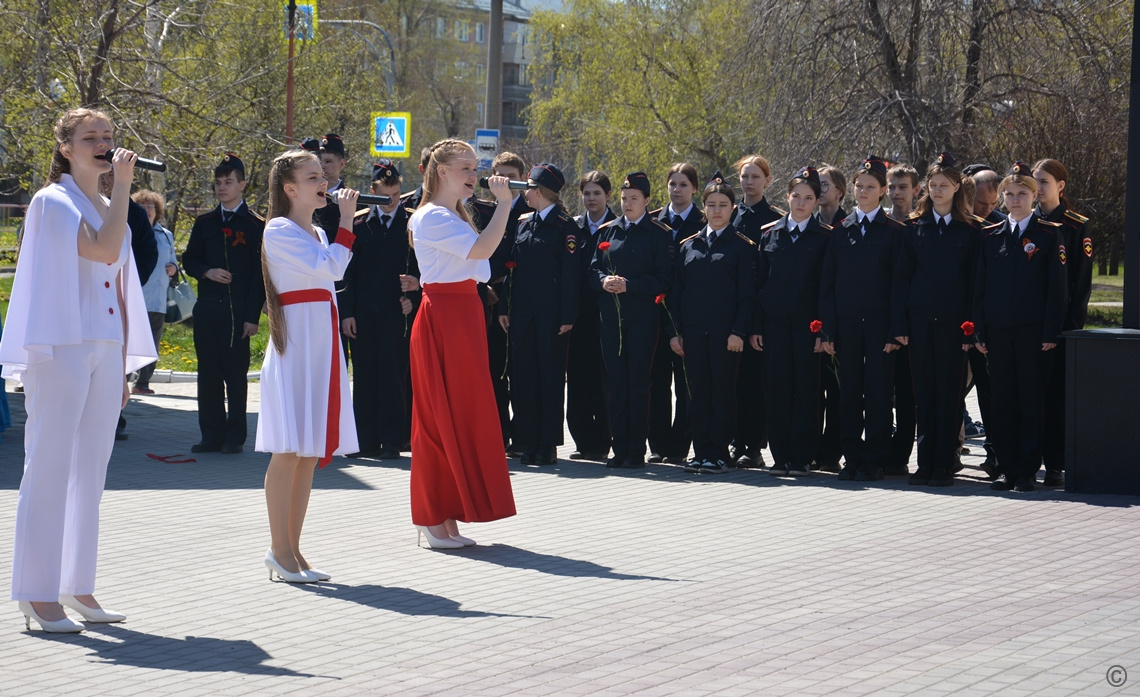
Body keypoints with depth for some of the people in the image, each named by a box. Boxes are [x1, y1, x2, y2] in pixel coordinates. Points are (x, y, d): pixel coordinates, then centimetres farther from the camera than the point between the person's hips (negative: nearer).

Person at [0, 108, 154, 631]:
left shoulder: (108, 209, 18)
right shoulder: (52, 203, -6)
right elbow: (104, 250, -20)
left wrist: (124, 366, 18)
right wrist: (122, 184, -13)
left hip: (105, 351, 8)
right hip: (62, 348, -8)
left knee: (90, 471, 9)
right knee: (50, 468, -6)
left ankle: (77, 587, 15)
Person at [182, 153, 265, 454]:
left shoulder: (255, 225, -1)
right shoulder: (204, 222, 13)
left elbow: (259, 273, -3)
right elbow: (189, 259, 16)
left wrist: (252, 316, -9)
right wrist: (207, 272, -7)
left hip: (237, 310, -4)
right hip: (206, 308, 4)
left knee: (235, 373, -1)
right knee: (208, 373, 5)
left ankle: (235, 436, 6)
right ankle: (211, 435, 11)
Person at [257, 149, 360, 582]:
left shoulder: (317, 233, 19)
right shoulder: (279, 230, -8)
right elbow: (327, 268, -17)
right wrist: (346, 223, -12)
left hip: (322, 343, 9)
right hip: (295, 342, -9)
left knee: (311, 451, 7)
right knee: (289, 450, -8)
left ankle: (291, 549, 11)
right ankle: (280, 550, -4)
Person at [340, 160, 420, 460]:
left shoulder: (413, 223, 4)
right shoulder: (359, 223, 8)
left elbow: (422, 267, 5)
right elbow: (348, 271, 8)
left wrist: (413, 297, -9)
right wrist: (346, 311, 1)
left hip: (397, 311, -2)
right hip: (363, 312, 2)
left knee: (393, 377, -3)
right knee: (364, 376, 4)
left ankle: (392, 441, 1)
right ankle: (367, 441, 10)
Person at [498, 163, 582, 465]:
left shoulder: (565, 226, -5)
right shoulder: (523, 223, 14)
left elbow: (571, 272, -9)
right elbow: (512, 267, 14)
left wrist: (567, 316, -14)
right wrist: (504, 307, 7)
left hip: (551, 313, -6)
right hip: (522, 312, 6)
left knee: (550, 375, -1)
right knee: (523, 374, 5)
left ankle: (548, 444, 3)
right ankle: (528, 442, 10)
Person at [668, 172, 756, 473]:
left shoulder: (743, 247, 2)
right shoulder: (688, 246, 13)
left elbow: (747, 293, -2)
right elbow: (676, 291, 12)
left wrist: (738, 331, -11)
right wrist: (675, 331, 5)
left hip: (725, 331, -4)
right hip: (693, 331, 4)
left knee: (723, 390, -2)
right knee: (697, 392, 5)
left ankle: (718, 454, 3)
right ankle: (701, 452, 11)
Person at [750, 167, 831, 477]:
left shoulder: (825, 237, 2)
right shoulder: (769, 234, 10)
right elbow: (759, 281, 10)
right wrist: (756, 326, 3)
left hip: (807, 323, -2)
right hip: (774, 321, 2)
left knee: (806, 387, -1)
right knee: (777, 388, 3)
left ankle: (801, 456, 4)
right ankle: (780, 456, 9)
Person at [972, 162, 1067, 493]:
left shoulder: (1049, 234, 1)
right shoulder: (990, 236, 11)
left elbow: (1058, 287, -3)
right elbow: (980, 286, 11)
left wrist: (1051, 332, -10)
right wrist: (979, 331, 4)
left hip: (1033, 330, -3)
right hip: (998, 330, 3)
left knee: (1031, 400, -1)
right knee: (1002, 401, 5)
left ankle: (1028, 470, 4)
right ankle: (1007, 468, 11)